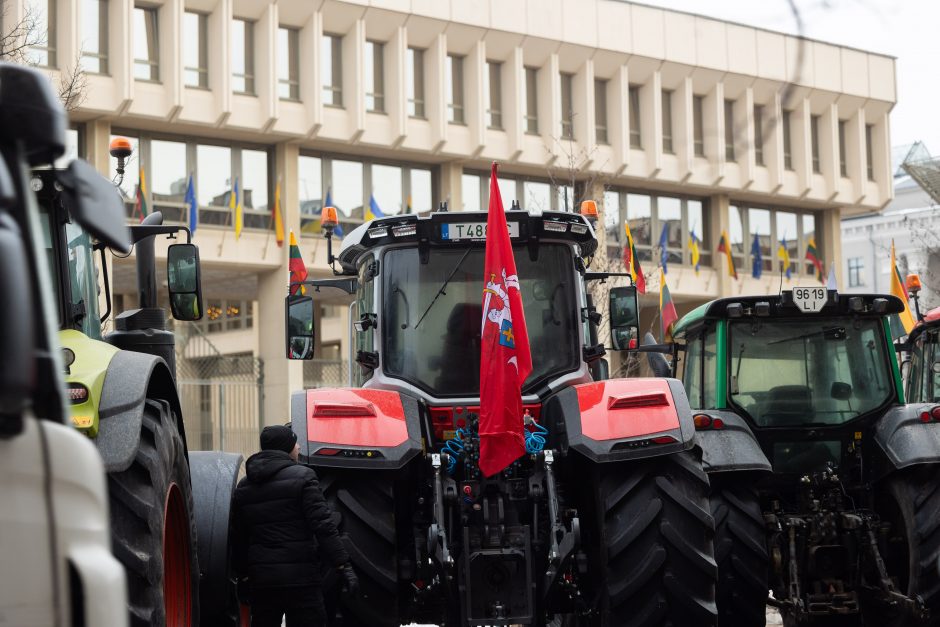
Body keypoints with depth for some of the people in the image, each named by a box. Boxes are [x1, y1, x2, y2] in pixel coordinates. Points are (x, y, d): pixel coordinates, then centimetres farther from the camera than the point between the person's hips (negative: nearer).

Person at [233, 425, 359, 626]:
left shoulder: (244, 486, 13)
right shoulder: (302, 477, -6)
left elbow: (240, 538, 16)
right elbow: (323, 526, -13)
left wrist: (243, 576, 23)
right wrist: (343, 566, -14)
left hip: (260, 580, 6)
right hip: (301, 578, -6)